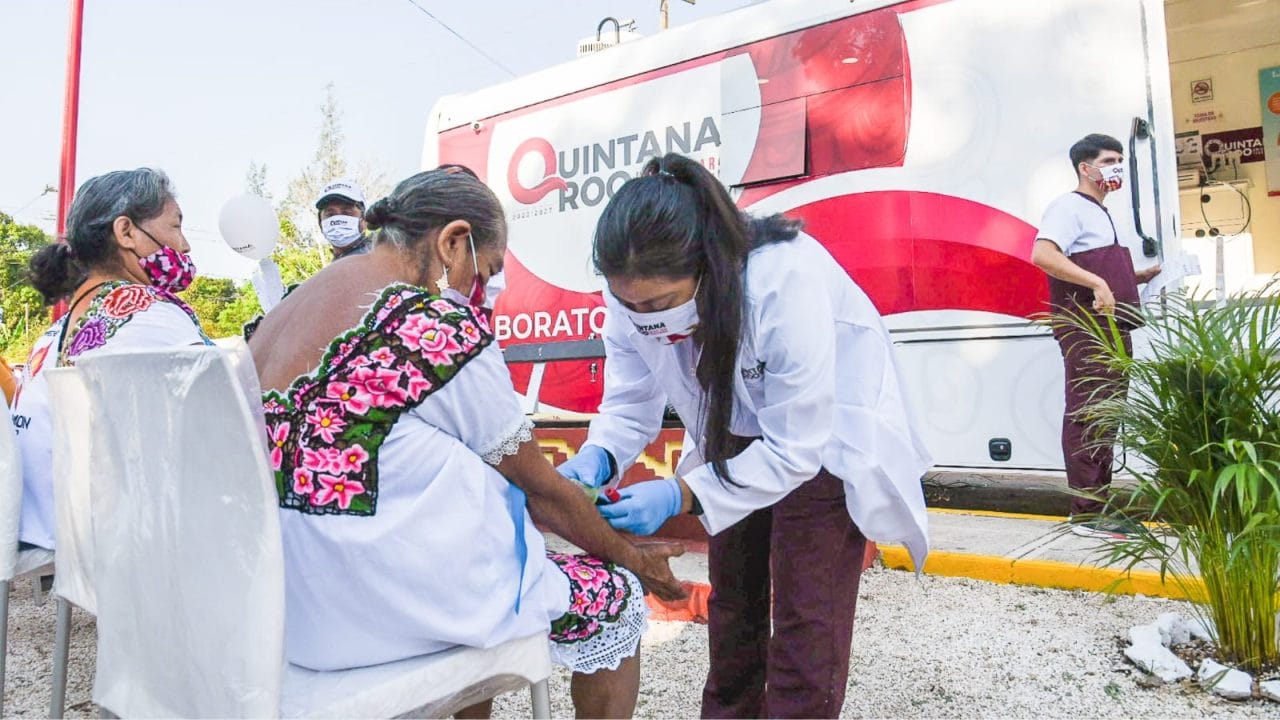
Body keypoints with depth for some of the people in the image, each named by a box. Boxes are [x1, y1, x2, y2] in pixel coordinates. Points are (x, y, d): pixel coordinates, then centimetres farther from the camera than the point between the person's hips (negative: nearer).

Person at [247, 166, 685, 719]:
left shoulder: (287, 308, 6)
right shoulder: (439, 327, -19)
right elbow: (539, 487, -9)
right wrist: (632, 558, 8)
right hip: (394, 606, -8)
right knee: (615, 600, 10)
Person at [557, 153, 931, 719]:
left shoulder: (786, 281, -40)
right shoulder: (635, 293, -24)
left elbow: (795, 449, -34)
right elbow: (630, 405, -13)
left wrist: (682, 495, -43)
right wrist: (596, 460, -34)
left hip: (825, 437, -5)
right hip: (739, 435, 5)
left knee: (805, 610, -6)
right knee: (733, 595, 17)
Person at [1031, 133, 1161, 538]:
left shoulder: (1102, 215, 24)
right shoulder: (1070, 207, -5)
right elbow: (1042, 254, -23)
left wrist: (1140, 277, 16)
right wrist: (1097, 284, -27)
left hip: (1113, 330, 10)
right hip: (1086, 329, -10)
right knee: (1087, 417, -9)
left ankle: (1100, 508, 19)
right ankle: (1087, 513, -5)